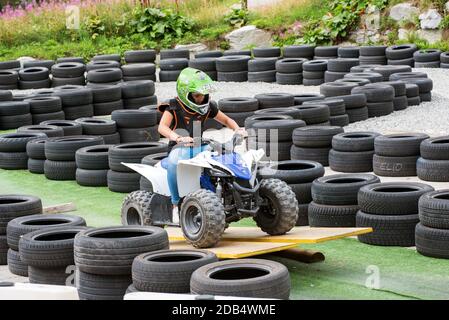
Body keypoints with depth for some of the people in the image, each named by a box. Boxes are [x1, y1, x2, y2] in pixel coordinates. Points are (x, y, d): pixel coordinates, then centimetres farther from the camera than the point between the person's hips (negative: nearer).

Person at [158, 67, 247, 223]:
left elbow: (226, 120, 23)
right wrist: (178, 138, -40)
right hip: (179, 147, -4)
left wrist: (237, 129, -1)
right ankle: (176, 204, -25)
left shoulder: (208, 106, 10)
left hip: (199, 147, 4)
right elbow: (162, 127, -20)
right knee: (174, 163, -41)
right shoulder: (174, 106, -4)